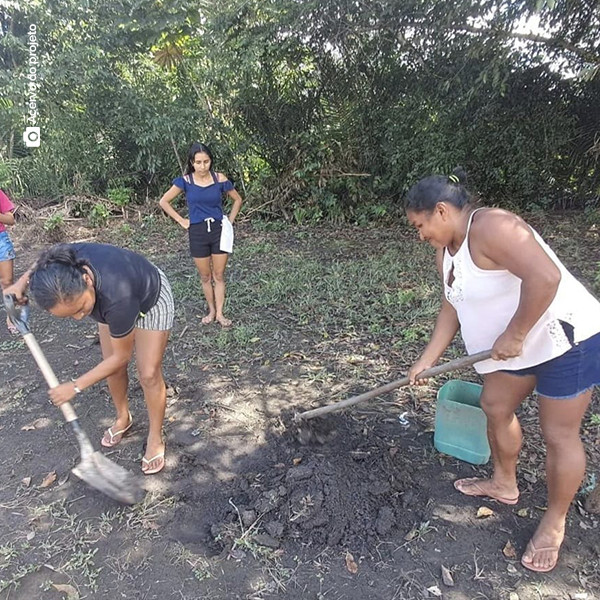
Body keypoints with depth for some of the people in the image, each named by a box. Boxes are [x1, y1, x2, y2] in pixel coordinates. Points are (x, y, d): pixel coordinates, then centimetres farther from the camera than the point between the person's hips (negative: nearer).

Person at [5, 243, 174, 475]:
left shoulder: (116, 297, -47)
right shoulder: (63, 265, -33)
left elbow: (121, 357, -27)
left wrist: (76, 386, -21)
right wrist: (22, 282, -14)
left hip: (150, 300, -5)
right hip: (109, 297, 6)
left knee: (149, 374, -3)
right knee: (113, 368, 11)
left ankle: (155, 438, 19)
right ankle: (123, 418, 37)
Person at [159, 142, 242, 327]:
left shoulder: (220, 179, -5)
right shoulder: (185, 181, -6)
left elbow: (237, 200, 9)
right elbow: (164, 202, 1)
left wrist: (230, 221, 3)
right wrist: (181, 221, -2)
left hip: (219, 231, 0)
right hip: (197, 233, 0)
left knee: (218, 275, 4)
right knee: (205, 276, 10)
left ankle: (220, 313, 12)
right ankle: (211, 311, 24)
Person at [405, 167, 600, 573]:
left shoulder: (490, 228, -26)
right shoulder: (447, 250, 4)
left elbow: (545, 276, -35)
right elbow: (453, 306, 7)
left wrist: (515, 334, -27)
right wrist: (428, 359, 3)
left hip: (566, 338, -9)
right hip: (516, 344, 10)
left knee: (559, 434, 4)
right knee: (496, 406, 17)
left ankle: (555, 523, 25)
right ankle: (504, 484, 40)